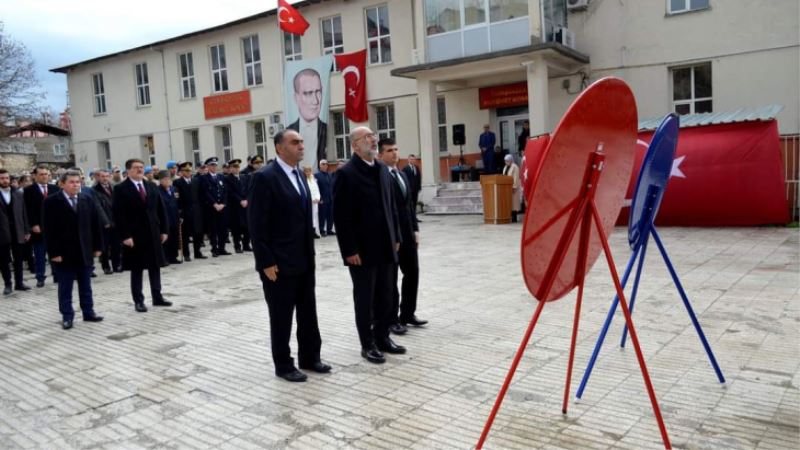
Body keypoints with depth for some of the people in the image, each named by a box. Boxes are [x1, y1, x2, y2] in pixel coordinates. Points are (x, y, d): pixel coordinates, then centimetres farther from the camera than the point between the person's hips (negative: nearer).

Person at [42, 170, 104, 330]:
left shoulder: (87, 200, 6)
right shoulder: (51, 202, -6)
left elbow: (95, 224, 8)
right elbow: (48, 229, -9)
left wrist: (97, 246, 4)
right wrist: (54, 252, -14)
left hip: (85, 251, 4)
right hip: (63, 252, -4)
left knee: (86, 285, 12)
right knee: (65, 287, 6)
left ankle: (88, 312, 21)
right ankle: (67, 316, 14)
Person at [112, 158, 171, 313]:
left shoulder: (151, 186, 10)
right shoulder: (120, 189, -6)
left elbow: (160, 210, 11)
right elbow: (118, 215, -11)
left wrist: (163, 230, 5)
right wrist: (125, 236, -17)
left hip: (153, 233, 5)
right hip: (134, 236, -5)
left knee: (155, 267, 11)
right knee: (136, 269, 3)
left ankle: (157, 297, 21)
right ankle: (138, 301, 11)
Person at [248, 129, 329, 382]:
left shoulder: (300, 175, 11)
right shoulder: (265, 177, -13)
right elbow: (257, 224, -15)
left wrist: (310, 253, 13)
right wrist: (266, 262, -17)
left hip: (305, 260, 8)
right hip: (279, 263, -7)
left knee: (308, 313, 15)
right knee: (281, 317, 6)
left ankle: (309, 358, 30)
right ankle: (283, 365, 21)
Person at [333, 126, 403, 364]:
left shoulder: (383, 170, 10)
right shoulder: (346, 174, -11)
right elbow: (341, 216, -14)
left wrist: (396, 237, 12)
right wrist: (350, 250, -16)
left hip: (384, 247, 6)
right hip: (362, 249, -6)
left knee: (385, 296, 13)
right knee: (364, 298, 6)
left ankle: (383, 337, 28)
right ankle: (368, 344, 18)